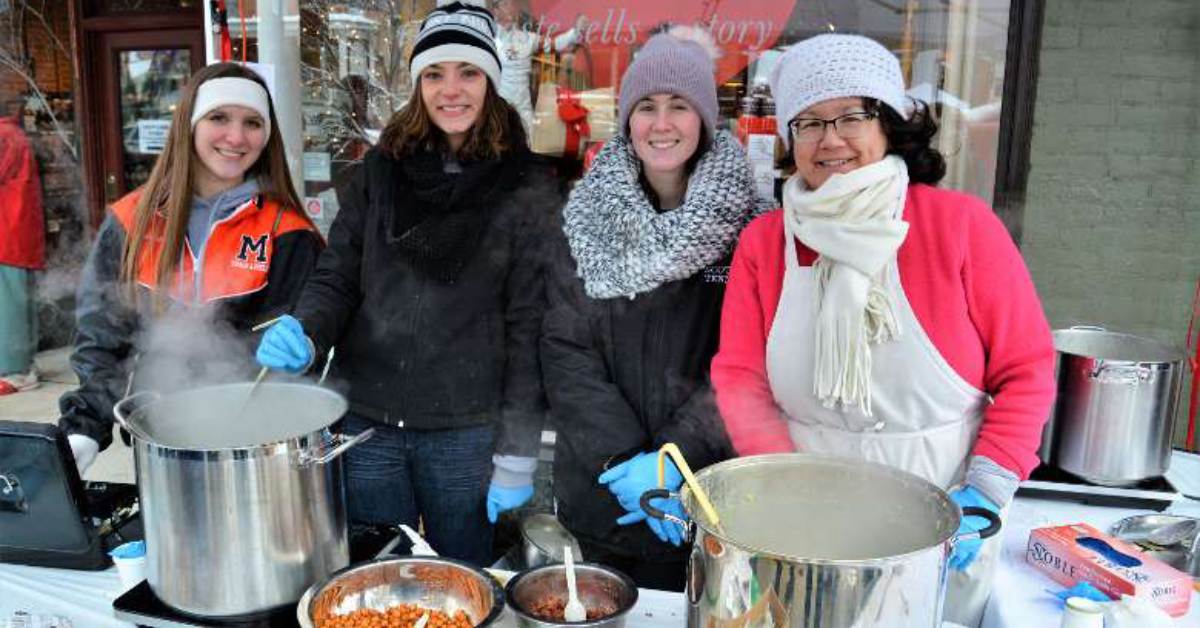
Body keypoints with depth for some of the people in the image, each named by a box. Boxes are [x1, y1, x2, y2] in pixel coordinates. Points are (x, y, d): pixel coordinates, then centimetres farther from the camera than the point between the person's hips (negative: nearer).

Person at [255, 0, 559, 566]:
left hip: (467, 433, -2)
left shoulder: (528, 190, -4)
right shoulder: (380, 170, 5)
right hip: (366, 420, 3)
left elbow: (528, 327, -6)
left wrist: (517, 457, -6)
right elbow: (336, 275, 8)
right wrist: (305, 333, -15)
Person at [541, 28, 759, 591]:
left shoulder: (744, 220, -6)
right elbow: (564, 349, -5)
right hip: (601, 487, 2)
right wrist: (621, 459, -15)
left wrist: (671, 459, -19)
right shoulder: (588, 215, 0)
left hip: (706, 485, -2)